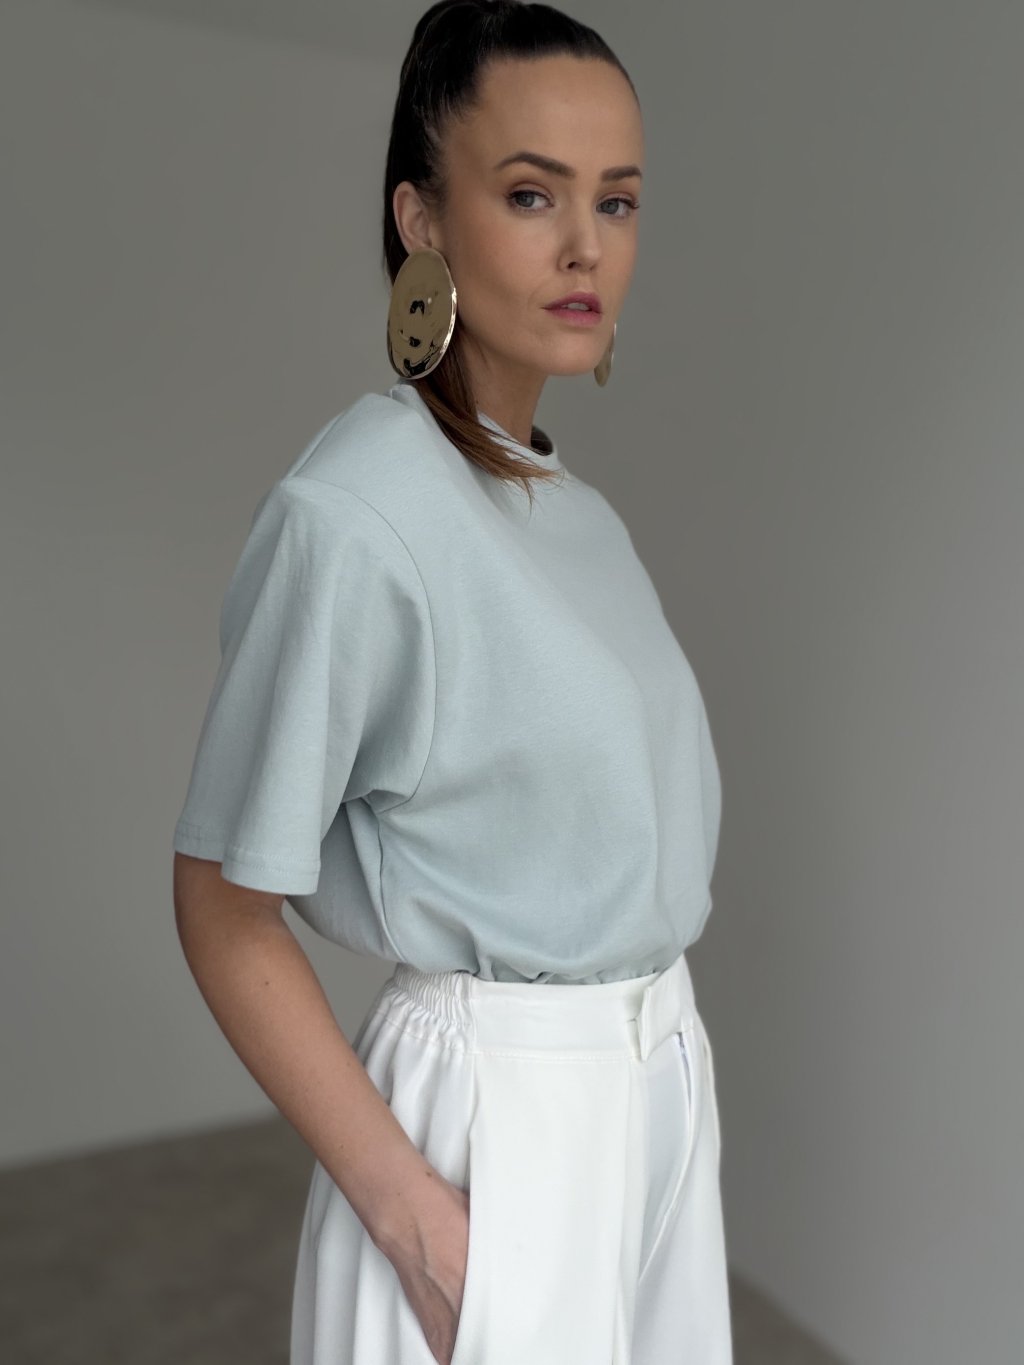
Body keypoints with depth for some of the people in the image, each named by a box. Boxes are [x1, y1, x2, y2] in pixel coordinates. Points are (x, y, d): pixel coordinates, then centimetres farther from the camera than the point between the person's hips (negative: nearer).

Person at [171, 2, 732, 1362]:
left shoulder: (577, 498, 4)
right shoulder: (352, 514, -19)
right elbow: (226, 909, -15)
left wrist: (659, 1069, 10)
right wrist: (413, 1211, -17)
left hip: (660, 1084, 7)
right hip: (492, 1111, -7)